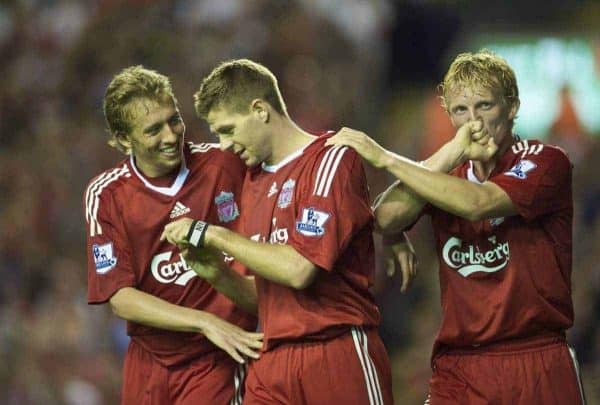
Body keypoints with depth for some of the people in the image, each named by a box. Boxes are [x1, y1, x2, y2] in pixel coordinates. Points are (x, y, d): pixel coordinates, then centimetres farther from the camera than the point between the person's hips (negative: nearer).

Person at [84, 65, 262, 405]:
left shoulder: (225, 163, -8)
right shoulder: (104, 195, -5)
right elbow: (120, 298, -9)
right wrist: (206, 323, -17)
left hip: (218, 361, -2)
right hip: (149, 361, 2)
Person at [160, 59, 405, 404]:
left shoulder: (332, 158, -6)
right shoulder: (255, 179, 17)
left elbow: (298, 270, -17)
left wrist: (213, 235, -9)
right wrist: (217, 274, 1)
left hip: (339, 355, -6)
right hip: (272, 363, 6)